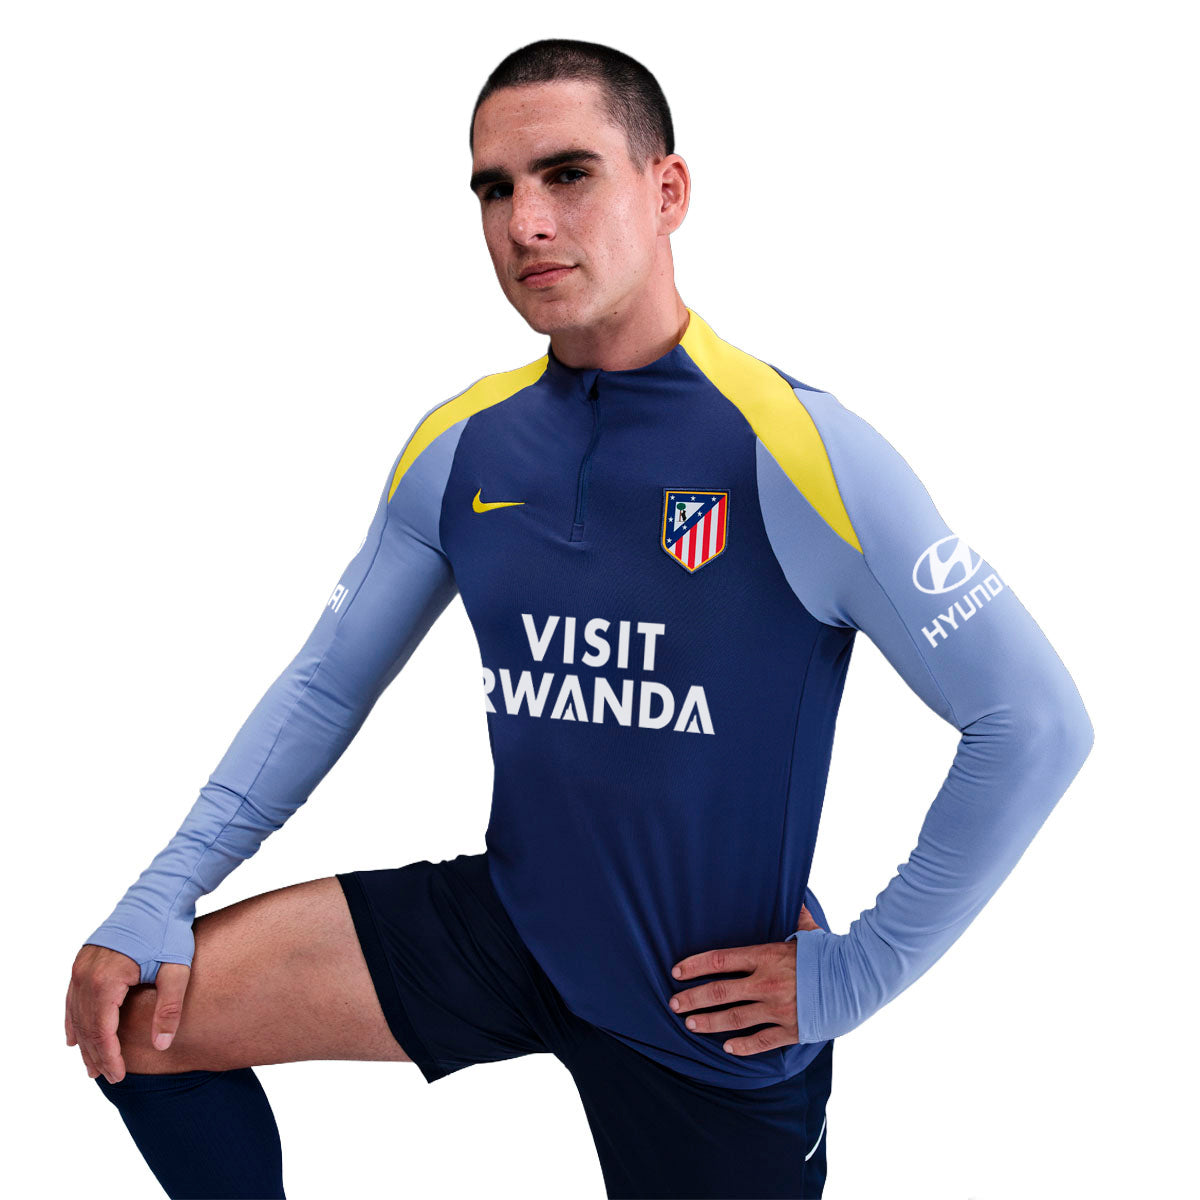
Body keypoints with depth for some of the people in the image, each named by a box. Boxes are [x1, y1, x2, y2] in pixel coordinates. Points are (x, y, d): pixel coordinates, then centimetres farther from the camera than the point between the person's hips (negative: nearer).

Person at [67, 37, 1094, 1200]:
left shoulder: (798, 450, -20)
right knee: (137, 1016, -5)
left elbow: (1035, 722, -17)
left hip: (713, 1008, -4)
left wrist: (859, 969, -14)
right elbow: (325, 685, 6)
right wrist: (158, 900, -4)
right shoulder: (458, 446, -4)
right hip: (509, 925, 4)